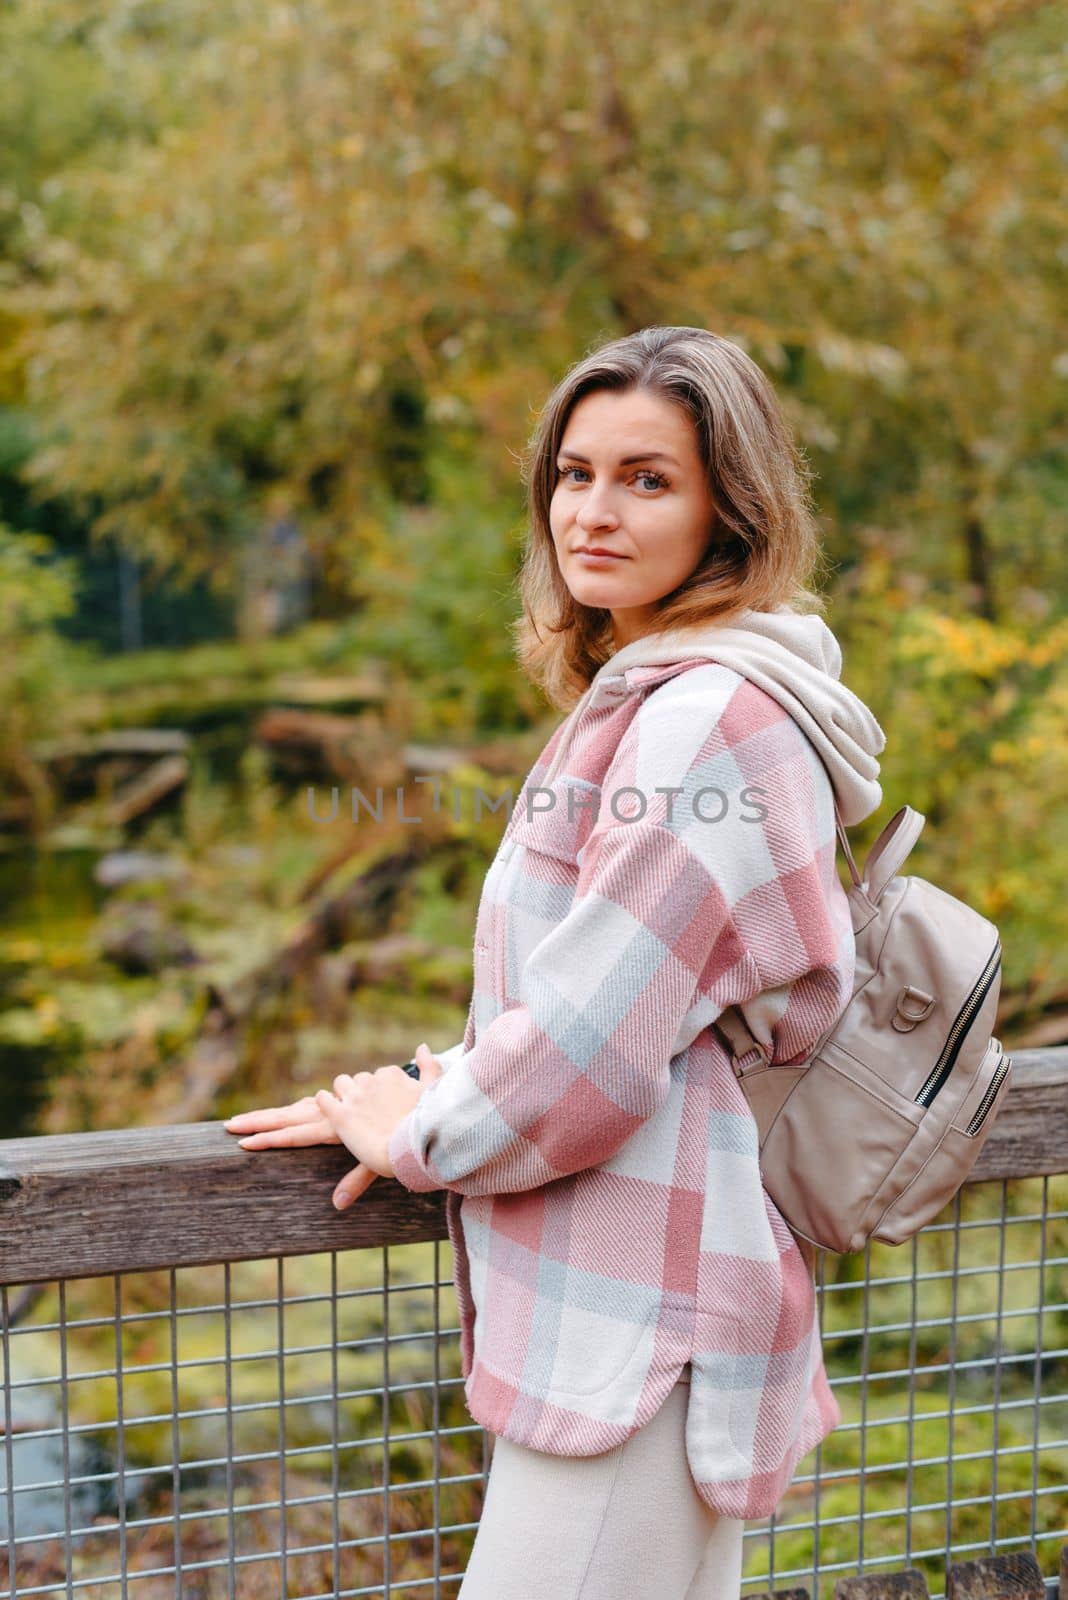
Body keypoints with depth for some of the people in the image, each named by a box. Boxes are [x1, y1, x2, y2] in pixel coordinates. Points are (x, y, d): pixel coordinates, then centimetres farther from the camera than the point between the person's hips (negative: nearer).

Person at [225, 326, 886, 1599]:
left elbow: (600, 1028, -19)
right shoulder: (645, 693, 16)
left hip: (640, 1320, -10)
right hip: (635, 1302, 10)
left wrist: (419, 1134, -4)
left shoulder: (712, 715, -17)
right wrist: (458, 1081, 9)